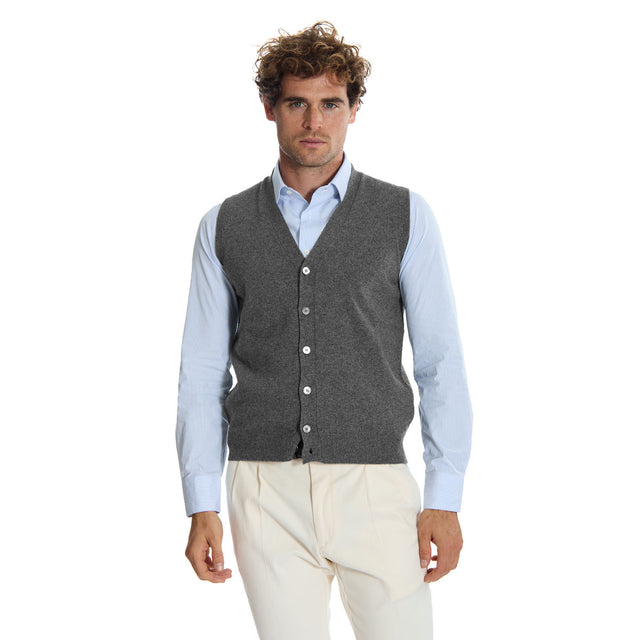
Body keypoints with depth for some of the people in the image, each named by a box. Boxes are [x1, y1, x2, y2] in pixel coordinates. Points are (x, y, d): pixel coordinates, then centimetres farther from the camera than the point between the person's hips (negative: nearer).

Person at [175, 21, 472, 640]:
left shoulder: (405, 217, 4)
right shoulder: (223, 228, 8)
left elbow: (441, 362, 2)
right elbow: (203, 374, 7)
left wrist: (445, 499, -5)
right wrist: (201, 506, 1)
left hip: (375, 490, -1)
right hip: (266, 493, 1)